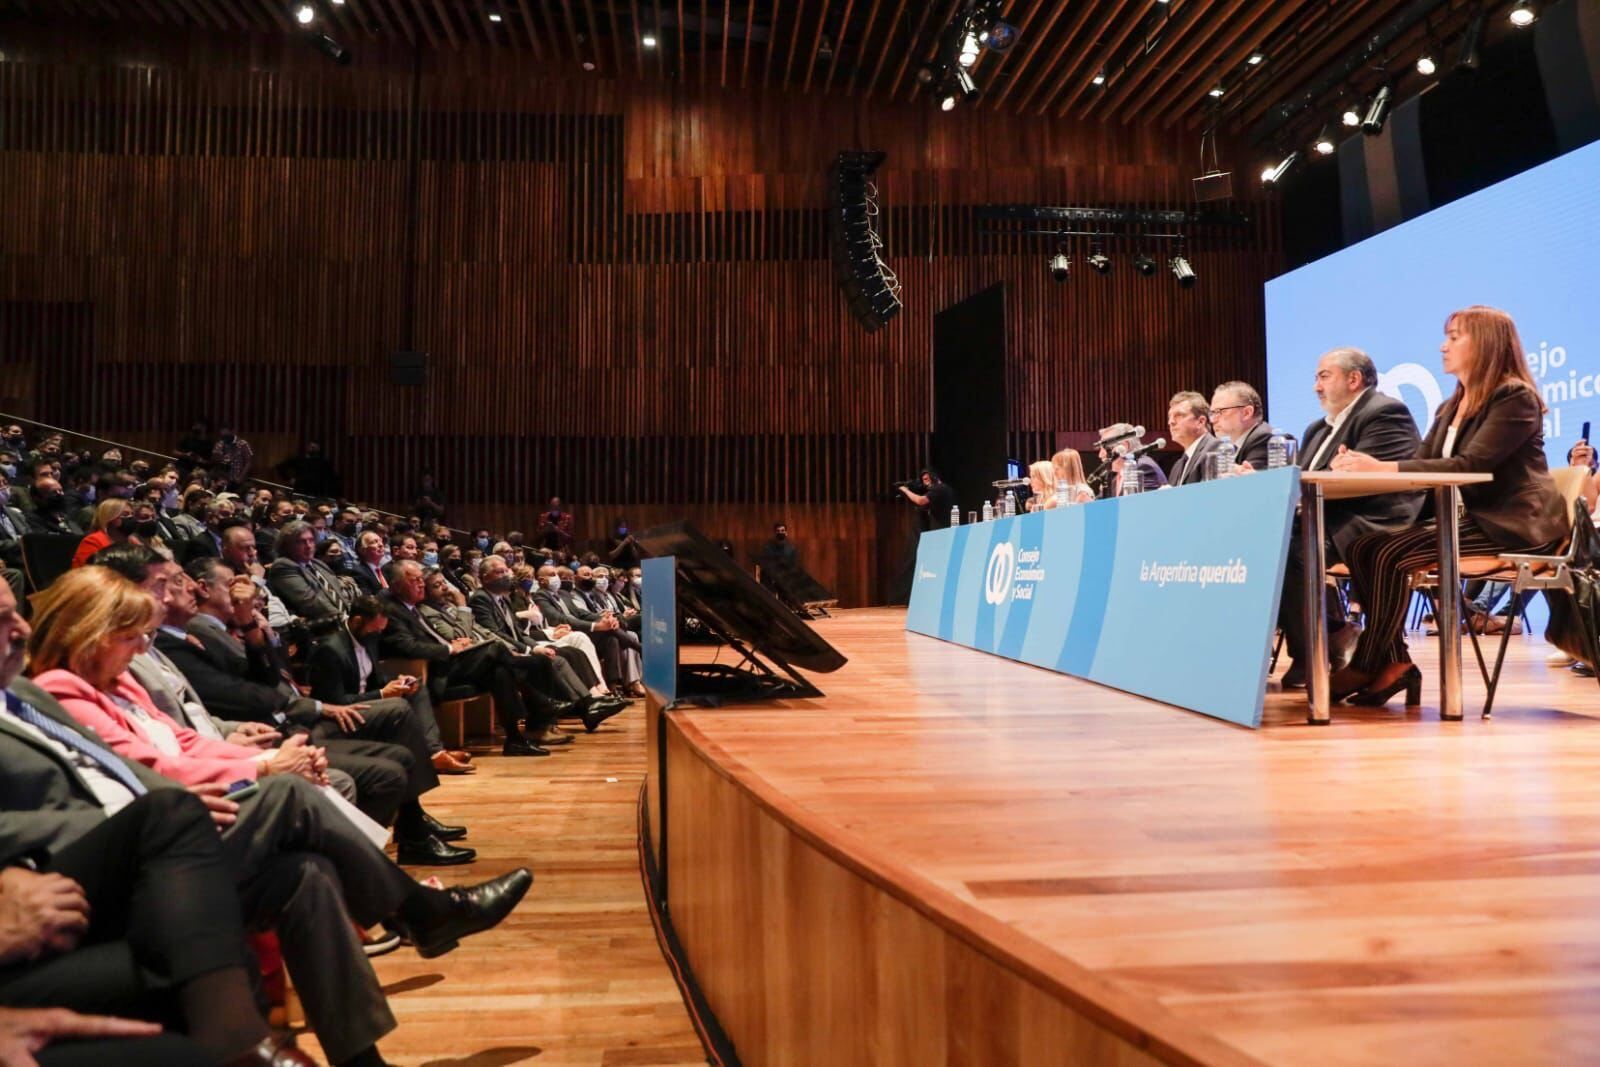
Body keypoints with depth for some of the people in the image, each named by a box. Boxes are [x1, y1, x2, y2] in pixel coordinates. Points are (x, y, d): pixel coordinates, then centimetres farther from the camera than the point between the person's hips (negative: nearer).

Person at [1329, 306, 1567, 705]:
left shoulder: (1516, 397, -10)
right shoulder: (1450, 408, 16)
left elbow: (1470, 465, -22)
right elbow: (1420, 465, 8)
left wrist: (1383, 467, -29)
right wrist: (1364, 466, -13)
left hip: (1509, 524, -8)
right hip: (1466, 519, 8)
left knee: (1391, 554, -25)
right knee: (1364, 547, -13)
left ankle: (1365, 668, -13)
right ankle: (1393, 662, -12)